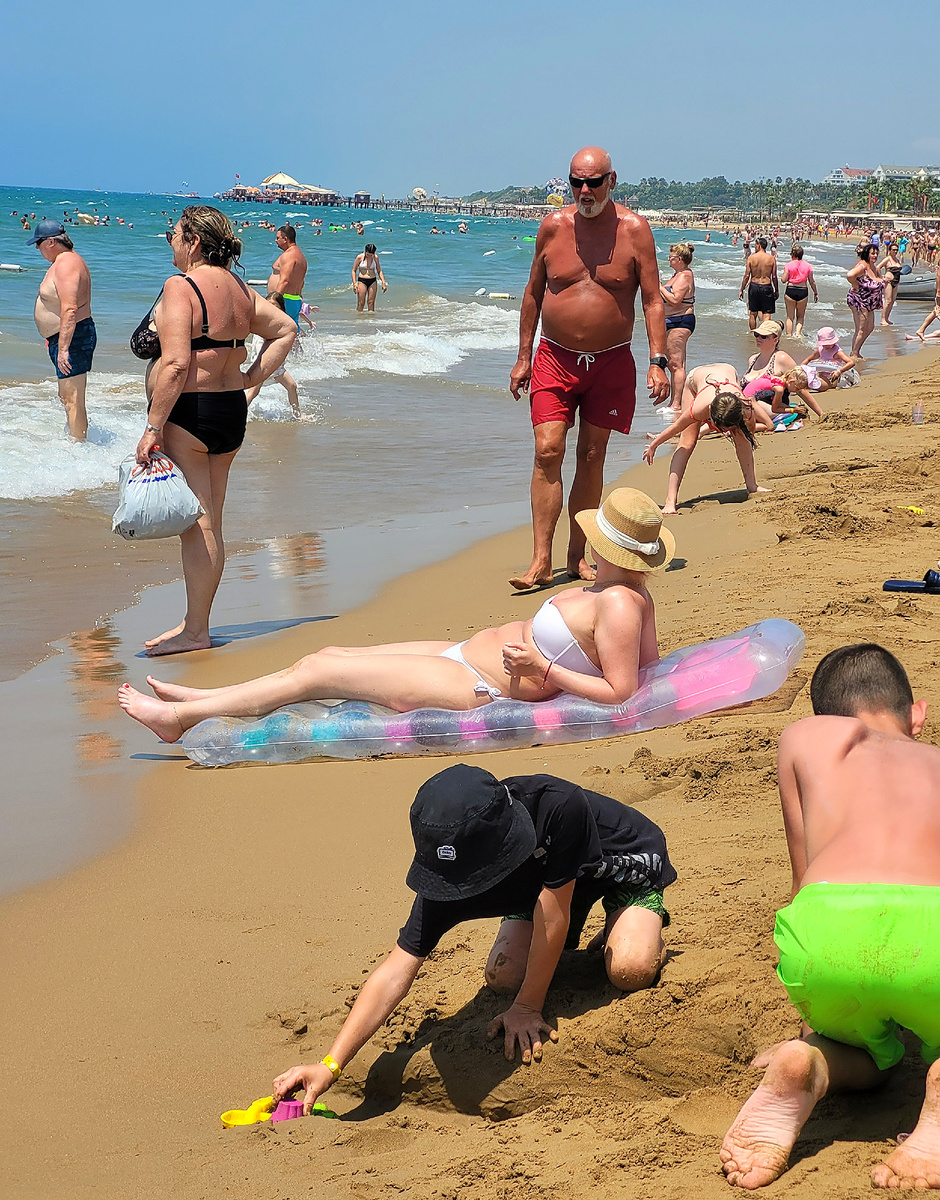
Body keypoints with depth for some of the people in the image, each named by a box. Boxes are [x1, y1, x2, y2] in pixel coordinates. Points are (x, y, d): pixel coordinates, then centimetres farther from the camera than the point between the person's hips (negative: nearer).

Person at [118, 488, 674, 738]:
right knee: (332, 654, 13)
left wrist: (543, 668, -24)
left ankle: (180, 717, 7)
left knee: (316, 671, -4)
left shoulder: (618, 603, -24)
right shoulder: (637, 595, 3)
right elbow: (649, 661, 13)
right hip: (469, 657, 10)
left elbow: (621, 690, -28)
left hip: (475, 687, -10)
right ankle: (198, 698, 23)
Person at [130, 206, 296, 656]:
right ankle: (196, 622, 21)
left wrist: (152, 427, -21)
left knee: (196, 525, -5)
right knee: (209, 524, 13)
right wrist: (251, 378, 12)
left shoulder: (180, 287, -14)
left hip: (186, 415, -9)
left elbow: (176, 364, -22)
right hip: (231, 414, 9)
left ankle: (195, 632, -1)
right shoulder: (238, 289, 10)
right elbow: (285, 330, 16)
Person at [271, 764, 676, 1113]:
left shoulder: (560, 807, -46)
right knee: (503, 977, -14)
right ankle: (564, 947, 19)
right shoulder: (455, 862, -31)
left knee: (629, 971, -28)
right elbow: (397, 971, -31)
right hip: (538, 879, 4)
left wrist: (526, 1009, -25)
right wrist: (330, 1065, -37)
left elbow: (552, 912, -35)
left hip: (624, 864, -4)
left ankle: (649, 928, 8)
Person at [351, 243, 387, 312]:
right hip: (362, 281, -2)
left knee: (371, 302, 0)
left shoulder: (376, 258, 1)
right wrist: (354, 283, -10)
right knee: (361, 303, -6)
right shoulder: (360, 257, -7)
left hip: (373, 281, 2)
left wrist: (383, 282, 3)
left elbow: (379, 271, 11)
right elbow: (354, 270, -1)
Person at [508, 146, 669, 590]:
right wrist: (523, 358, 8)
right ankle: (541, 561, -9)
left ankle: (577, 555, 16)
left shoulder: (633, 230, -4)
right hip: (555, 358, 1)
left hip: (611, 362, 0)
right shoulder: (553, 226, 0)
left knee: (592, 457, 6)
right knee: (547, 453, -10)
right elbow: (533, 293, 10)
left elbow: (653, 300, -2)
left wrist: (657, 362, -11)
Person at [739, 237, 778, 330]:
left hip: (754, 286, 1)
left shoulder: (751, 258, -4)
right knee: (767, 315, 0)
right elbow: (774, 277, -3)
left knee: (753, 314, 15)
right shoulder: (771, 258, -4)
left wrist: (741, 290, 4)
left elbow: (746, 276, -4)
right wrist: (776, 290, 9)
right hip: (767, 287, -1)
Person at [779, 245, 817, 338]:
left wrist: (783, 274, 14)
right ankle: (798, 333, -4)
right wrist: (816, 293, 15)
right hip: (803, 291, 2)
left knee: (790, 317, 8)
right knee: (800, 316, 15)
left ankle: (789, 335, 8)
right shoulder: (807, 265, 2)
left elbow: (783, 280, -8)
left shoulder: (789, 265, -5)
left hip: (790, 290, -2)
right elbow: (812, 282, 5)